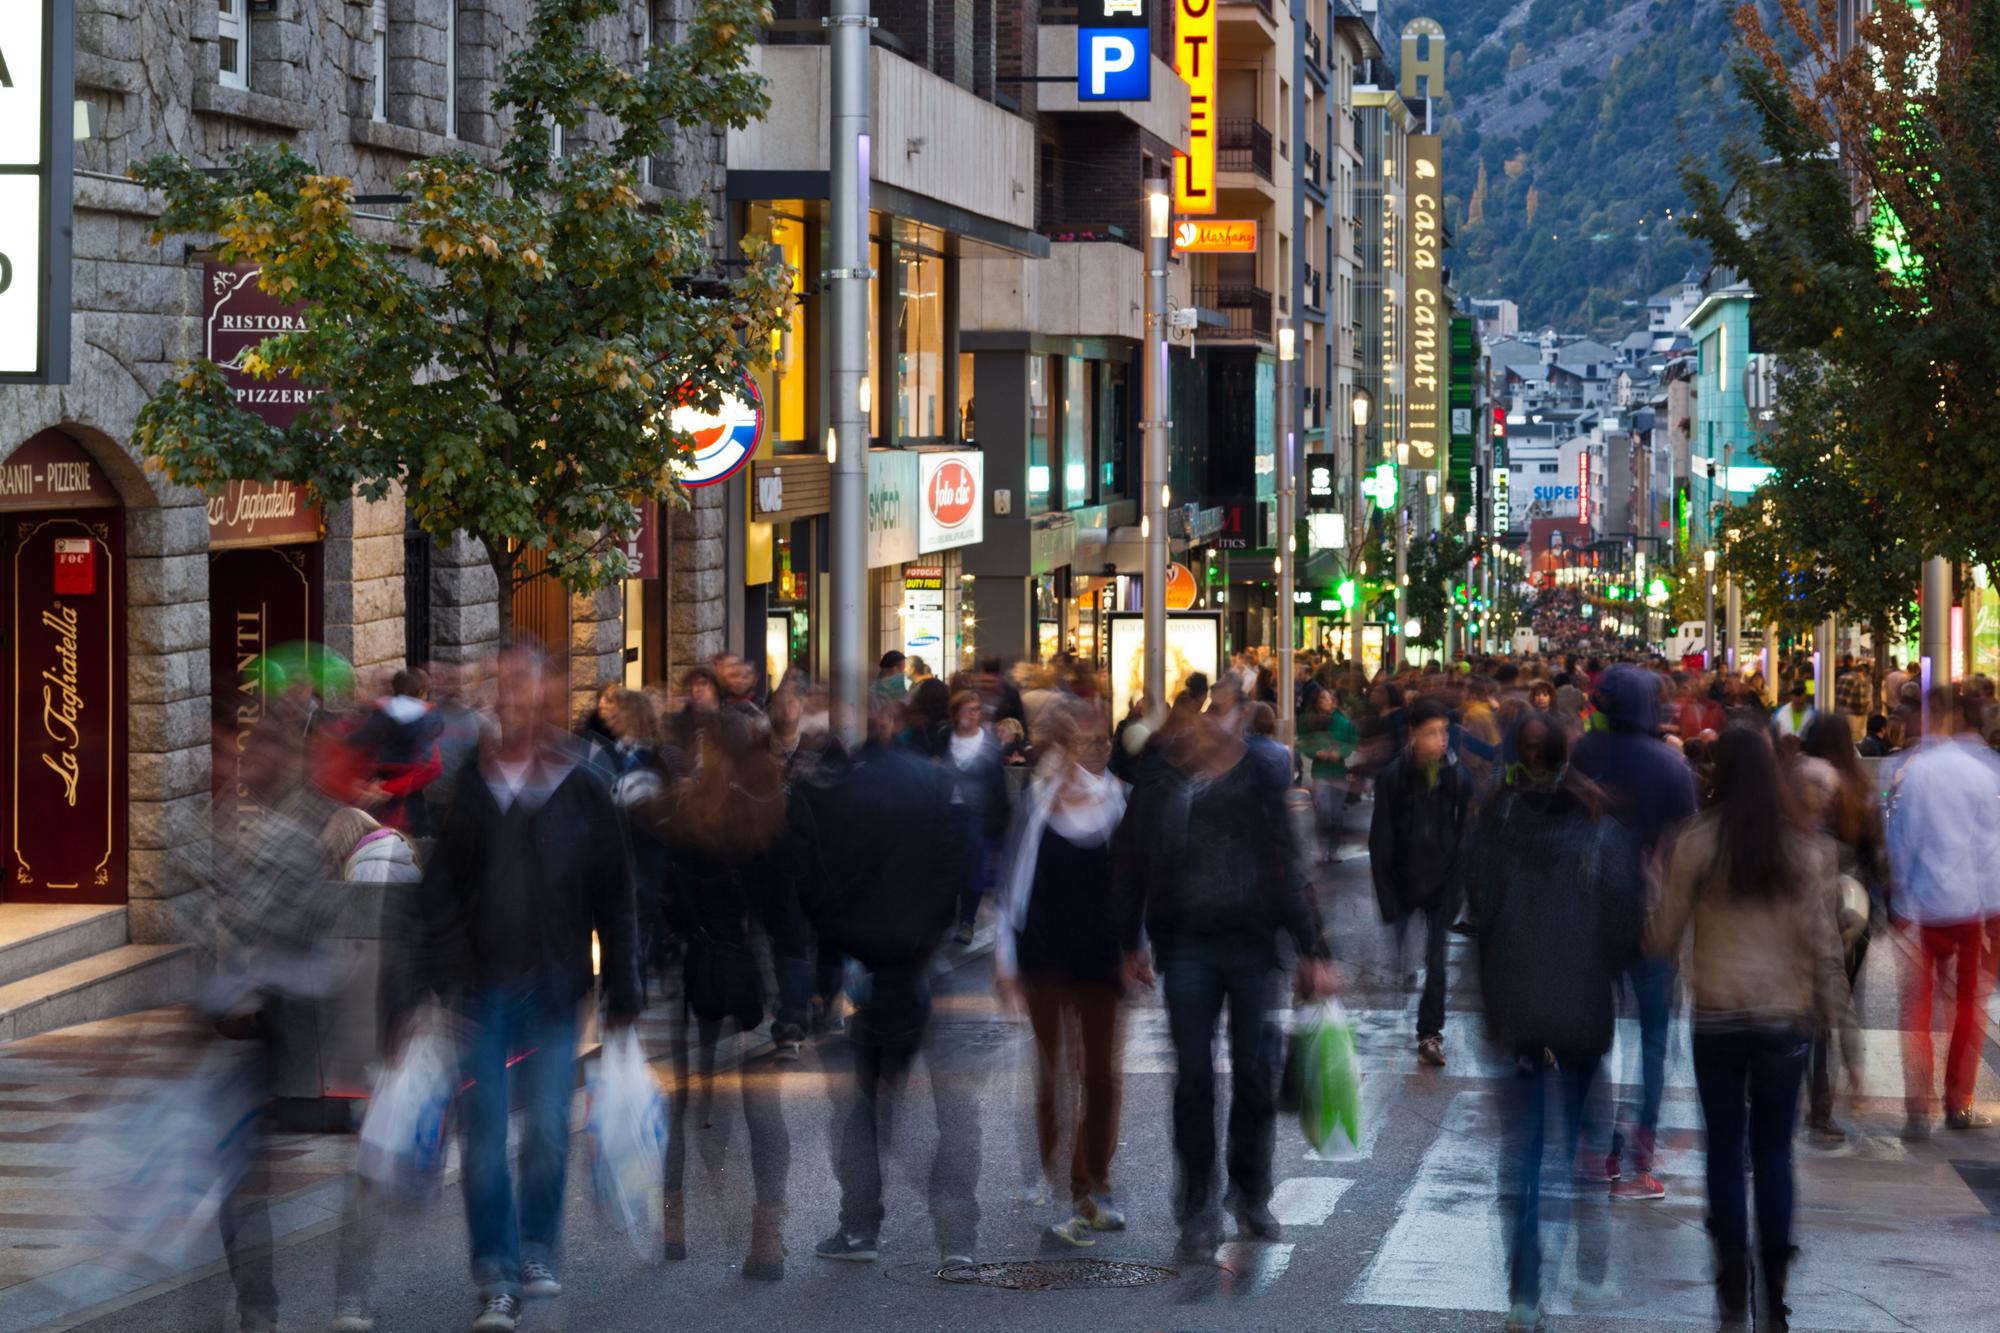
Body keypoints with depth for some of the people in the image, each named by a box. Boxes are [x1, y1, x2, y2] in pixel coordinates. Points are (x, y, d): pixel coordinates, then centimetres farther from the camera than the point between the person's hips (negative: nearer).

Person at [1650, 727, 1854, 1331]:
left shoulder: (1696, 843, -5)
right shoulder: (1805, 849, -2)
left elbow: (1663, 939, -2)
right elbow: (1823, 946, -4)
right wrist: (1844, 1029, 0)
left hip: (1717, 1018, -1)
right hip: (1785, 1018, 1)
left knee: (1726, 1151, 8)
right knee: (1774, 1154, 10)